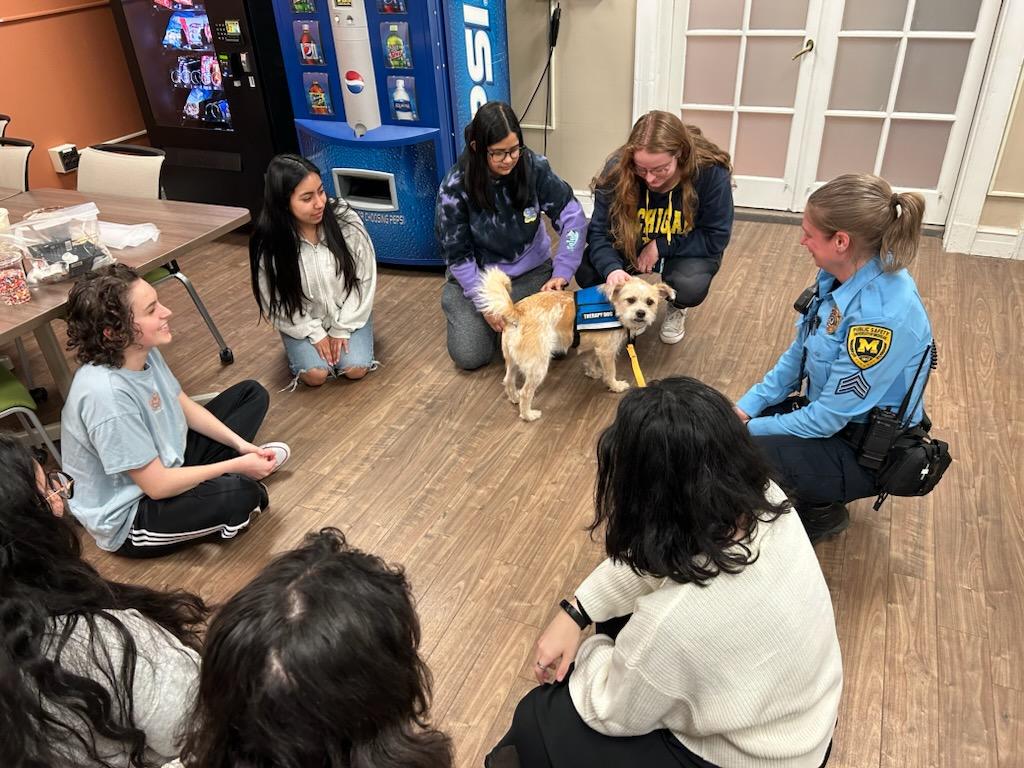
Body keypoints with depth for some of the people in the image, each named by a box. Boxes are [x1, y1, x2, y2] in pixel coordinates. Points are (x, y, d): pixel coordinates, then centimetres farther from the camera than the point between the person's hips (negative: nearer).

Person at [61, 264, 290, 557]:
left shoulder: (143, 351, -11)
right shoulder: (107, 396, -35)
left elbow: (185, 407, 6)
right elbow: (158, 485, -28)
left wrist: (240, 445, -5)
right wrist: (236, 466, -21)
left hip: (166, 459, 8)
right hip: (129, 517, -8)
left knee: (252, 393, 11)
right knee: (241, 495, -33)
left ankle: (208, 476, 0)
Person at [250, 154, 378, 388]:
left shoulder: (346, 221, -23)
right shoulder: (268, 243, -25)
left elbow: (365, 278, -12)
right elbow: (276, 302, -12)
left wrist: (342, 328, -12)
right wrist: (315, 333, -15)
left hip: (347, 311, 1)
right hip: (302, 319, 0)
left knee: (356, 368, -16)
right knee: (315, 375, -18)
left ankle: (342, 336, 16)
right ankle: (300, 346, 15)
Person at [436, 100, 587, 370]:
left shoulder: (534, 166, -17)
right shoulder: (455, 186, -20)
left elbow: (572, 216, -12)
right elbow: (457, 255, -13)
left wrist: (562, 272, -21)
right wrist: (485, 302, -20)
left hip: (532, 271, 2)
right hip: (478, 276, -1)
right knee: (469, 357, -13)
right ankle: (455, 301, 19)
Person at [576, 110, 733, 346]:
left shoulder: (711, 172, -28)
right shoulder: (618, 169, -25)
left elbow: (716, 238, -19)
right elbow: (598, 231, -21)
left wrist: (661, 246, -26)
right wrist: (611, 268, -41)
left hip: (688, 249, -2)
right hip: (632, 245, 2)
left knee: (689, 288, -35)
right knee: (586, 272, -23)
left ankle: (676, 309, 5)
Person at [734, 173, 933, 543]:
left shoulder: (884, 317, -32)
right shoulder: (840, 276, -7)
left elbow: (826, 419, -26)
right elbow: (798, 355, 5)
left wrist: (747, 429, -17)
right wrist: (746, 408, -4)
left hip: (865, 451, -8)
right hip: (827, 412, 8)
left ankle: (822, 510, 4)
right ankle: (812, 494, 17)